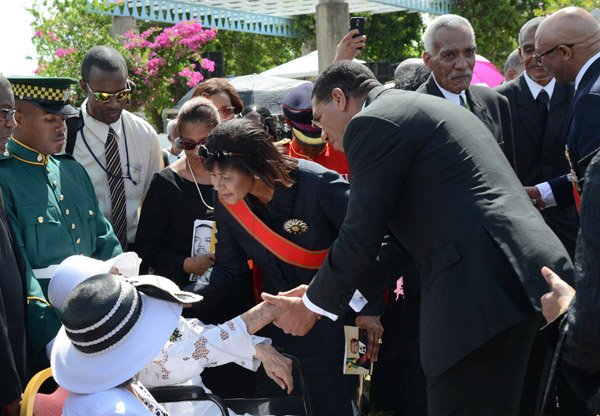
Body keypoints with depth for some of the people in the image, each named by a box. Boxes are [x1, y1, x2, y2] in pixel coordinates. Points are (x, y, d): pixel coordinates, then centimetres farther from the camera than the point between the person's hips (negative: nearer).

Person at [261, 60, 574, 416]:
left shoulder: (372, 123, -5)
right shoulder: (426, 109, 25)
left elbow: (361, 236, -6)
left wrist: (313, 306, 9)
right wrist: (329, 293, 24)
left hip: (484, 289, -10)